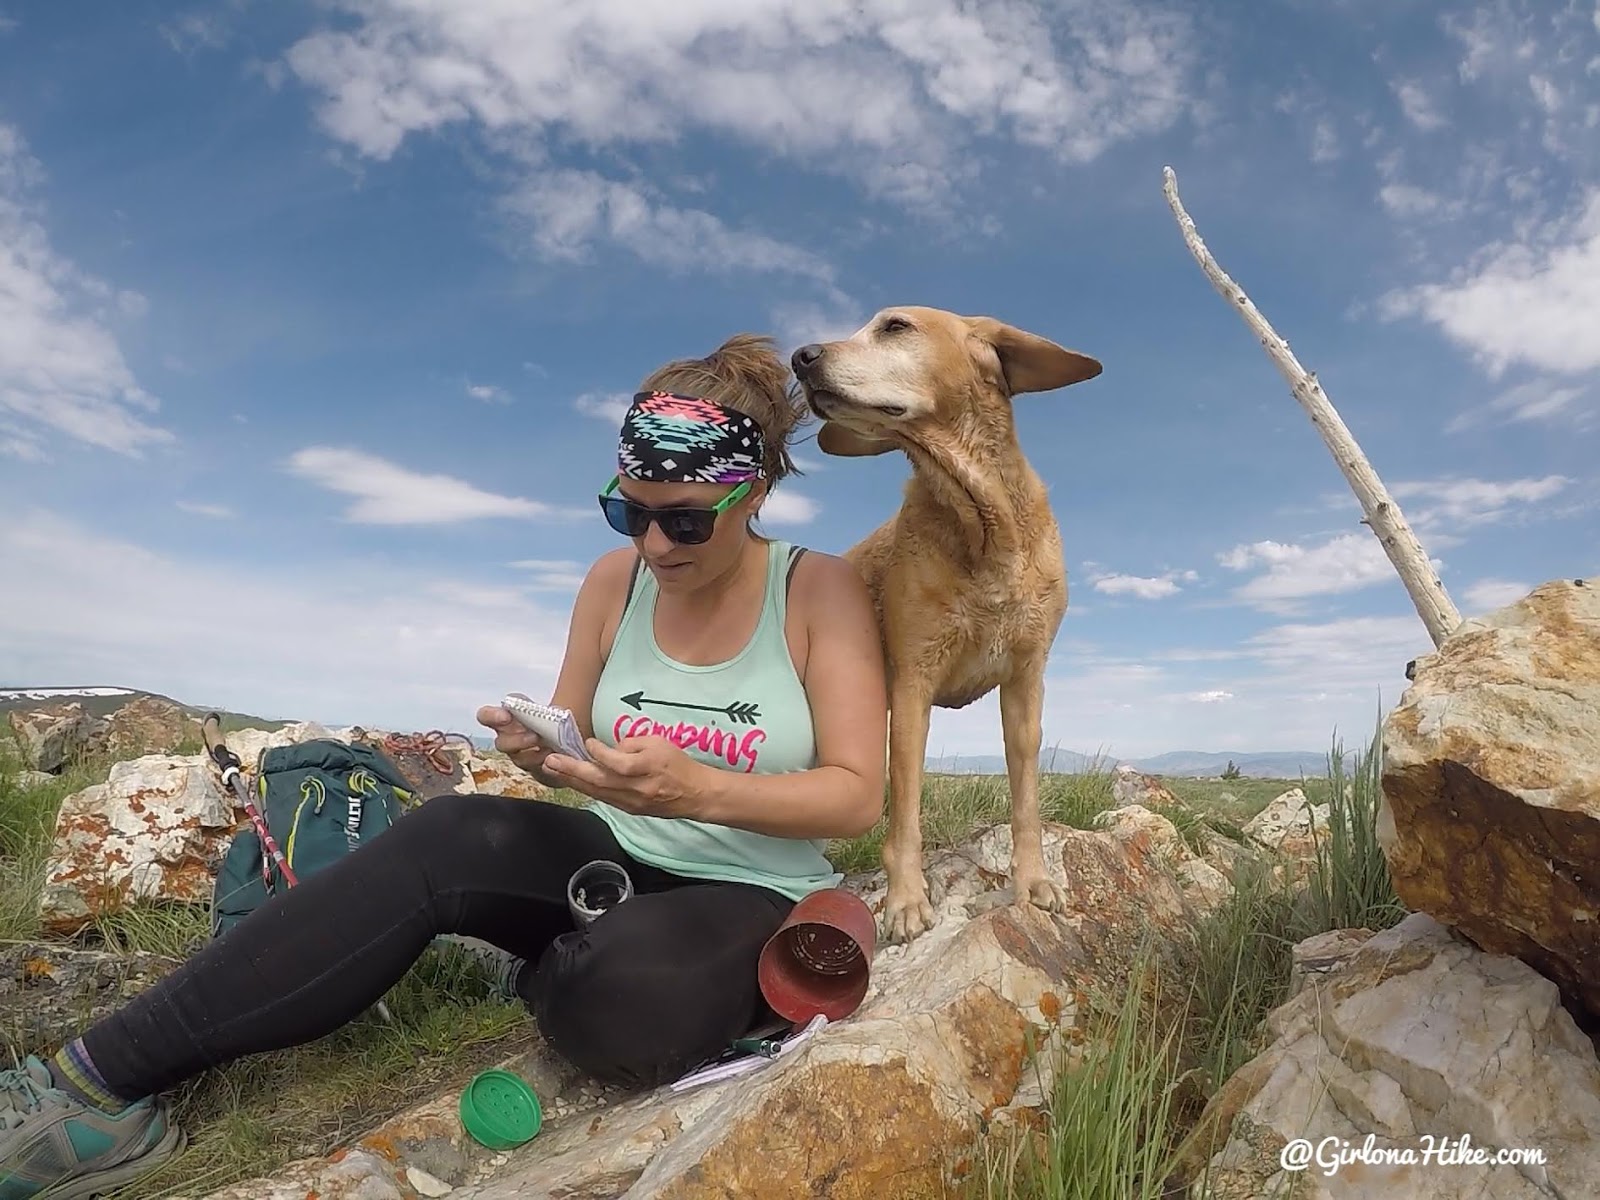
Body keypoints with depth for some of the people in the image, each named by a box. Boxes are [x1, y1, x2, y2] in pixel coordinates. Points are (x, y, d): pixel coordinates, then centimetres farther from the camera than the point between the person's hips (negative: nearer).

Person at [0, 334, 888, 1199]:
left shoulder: (821, 590, -13)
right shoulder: (614, 580, -1)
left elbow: (857, 797, -17)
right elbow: (579, 750, 9)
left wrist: (698, 789, -33)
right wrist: (541, 747, -17)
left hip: (750, 897, -3)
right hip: (613, 861, 4)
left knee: (619, 1004, -36)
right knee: (452, 836, -26)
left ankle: (547, 973, 1)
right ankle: (102, 1081, -17)